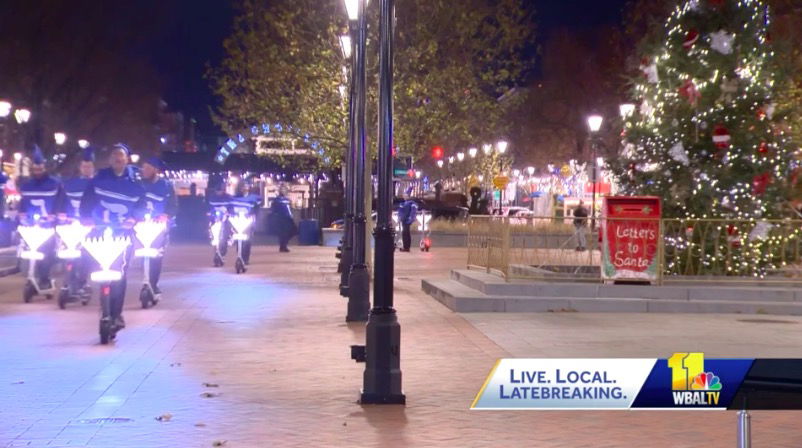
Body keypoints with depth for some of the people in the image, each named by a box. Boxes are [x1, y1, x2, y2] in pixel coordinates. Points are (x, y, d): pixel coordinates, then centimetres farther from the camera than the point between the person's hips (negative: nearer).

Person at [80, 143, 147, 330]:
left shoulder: (134, 182, 6)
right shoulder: (99, 178, 5)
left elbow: (141, 206, 3)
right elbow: (87, 201, 2)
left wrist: (134, 219, -14)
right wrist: (86, 218, -12)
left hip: (123, 233, 0)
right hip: (100, 231, 0)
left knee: (120, 273, -7)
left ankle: (116, 313, -4)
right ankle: (106, 311, 11)